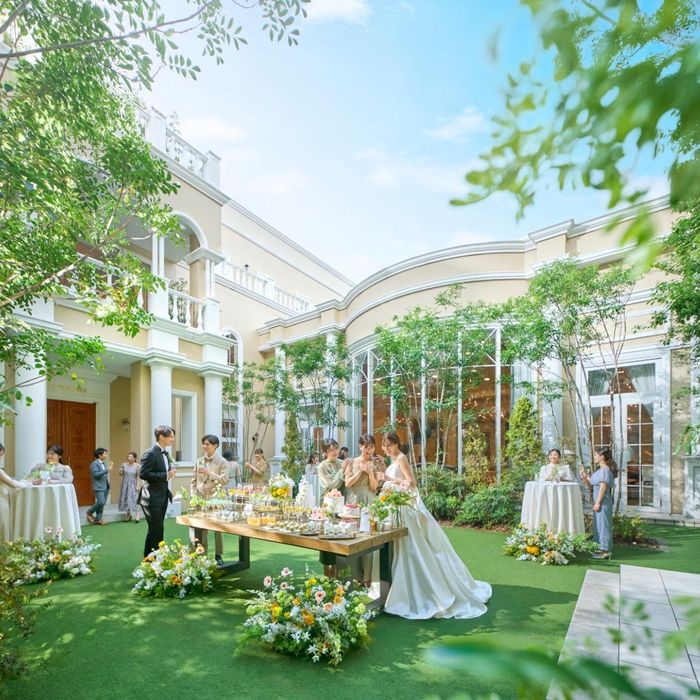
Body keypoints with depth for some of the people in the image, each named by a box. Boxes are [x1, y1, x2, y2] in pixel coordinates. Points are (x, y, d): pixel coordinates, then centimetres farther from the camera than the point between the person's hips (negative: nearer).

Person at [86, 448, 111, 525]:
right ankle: (89, 512, 9)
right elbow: (96, 474, -21)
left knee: (102, 503, 8)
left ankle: (98, 519, 15)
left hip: (106, 487, 8)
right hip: (99, 487, -8)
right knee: (101, 502, -14)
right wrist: (107, 470, -24)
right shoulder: (94, 464, -10)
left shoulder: (104, 463, 13)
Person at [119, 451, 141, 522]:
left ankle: (137, 515, -1)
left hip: (133, 485, -4)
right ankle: (128, 514, 22)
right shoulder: (124, 465, 0)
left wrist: (137, 486, -11)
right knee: (125, 499, 7)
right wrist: (120, 470, -12)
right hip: (125, 484, 4)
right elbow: (121, 474, 9)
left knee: (134, 499, -8)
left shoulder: (137, 466, -9)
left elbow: (138, 477, -7)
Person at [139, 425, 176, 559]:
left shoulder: (165, 453, 10)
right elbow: (143, 474, -24)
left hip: (162, 497, 9)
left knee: (155, 529, 16)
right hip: (152, 498, -9)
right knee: (156, 529, -4)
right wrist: (166, 475, -26)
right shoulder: (150, 454, -17)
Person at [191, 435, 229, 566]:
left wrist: (209, 473, -18)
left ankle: (219, 556, 16)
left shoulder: (222, 462, -2)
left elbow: (225, 480, -10)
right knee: (200, 529, 5)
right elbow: (194, 480, 11)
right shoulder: (199, 461, 8)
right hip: (200, 499, 3)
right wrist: (193, 496, 1)